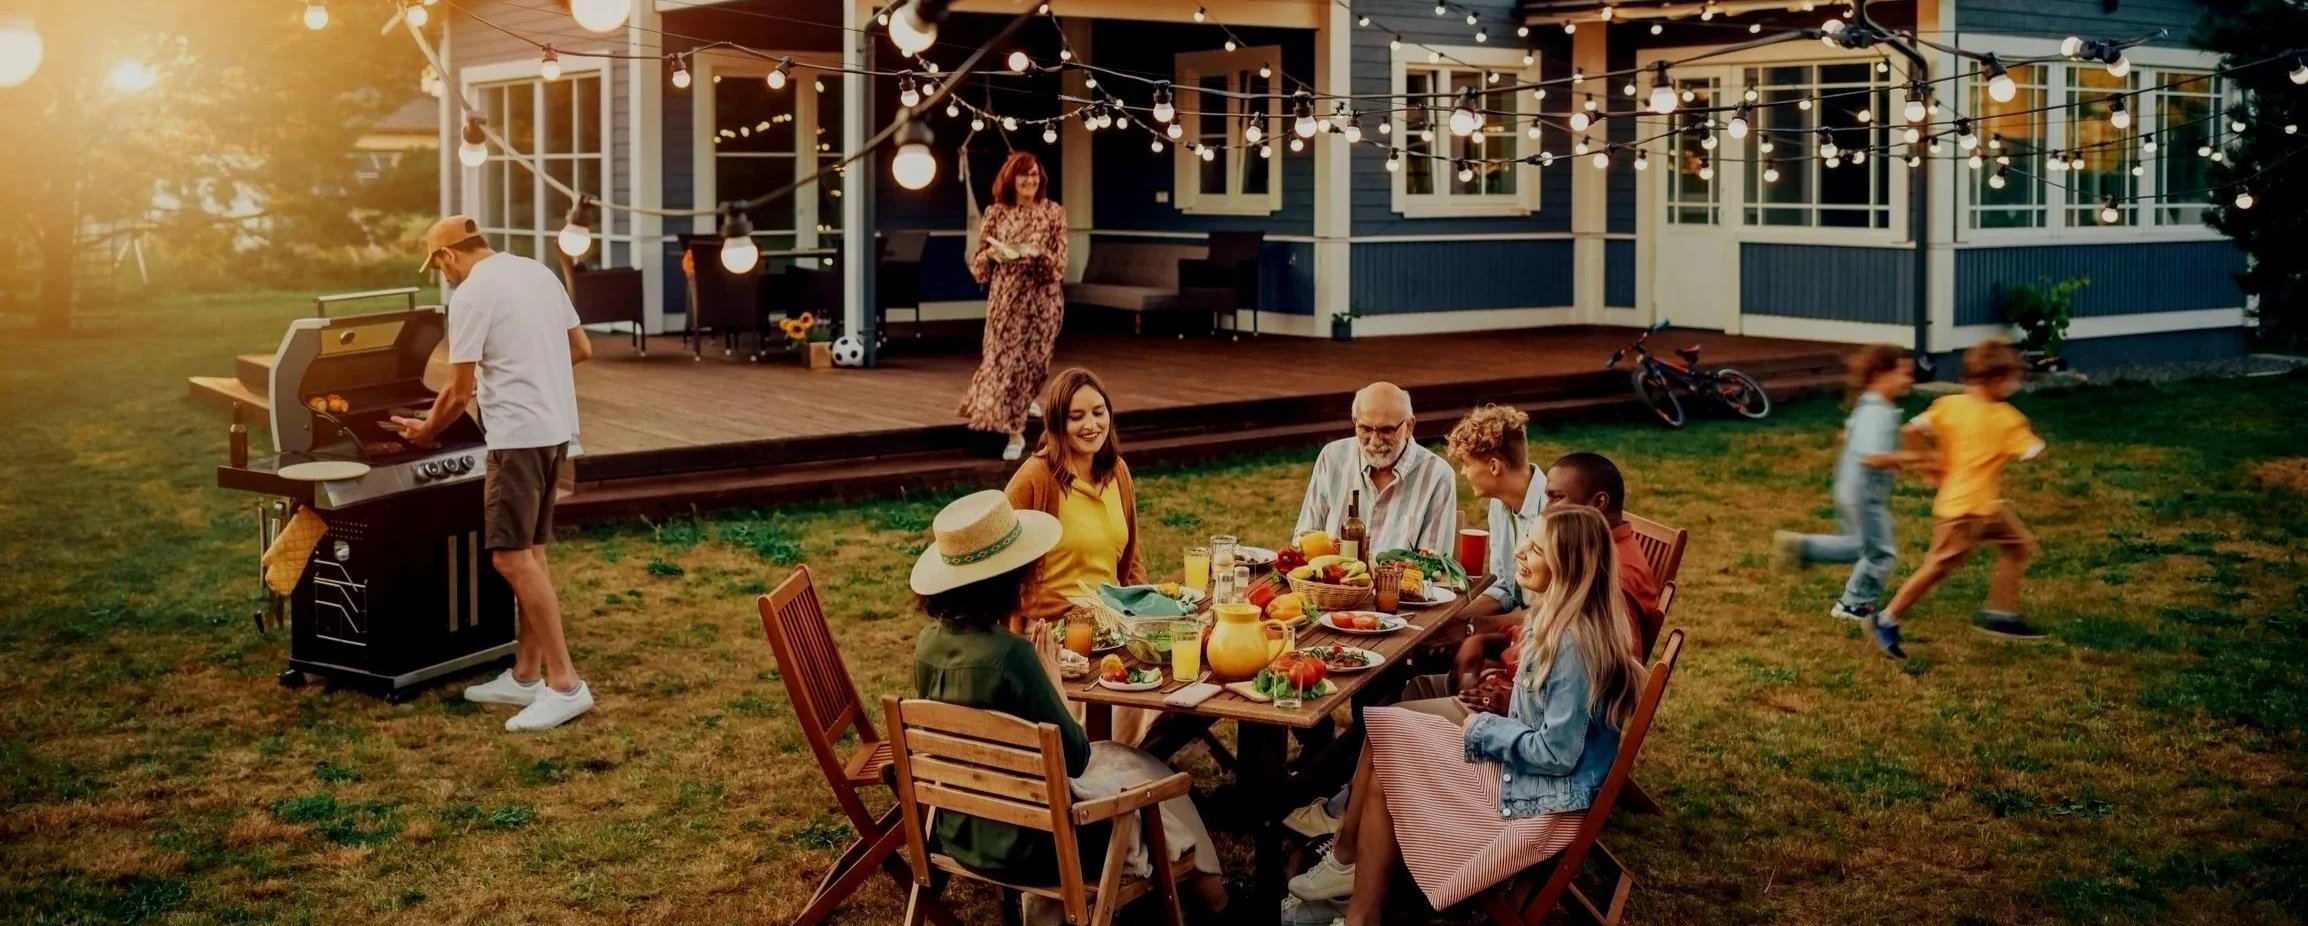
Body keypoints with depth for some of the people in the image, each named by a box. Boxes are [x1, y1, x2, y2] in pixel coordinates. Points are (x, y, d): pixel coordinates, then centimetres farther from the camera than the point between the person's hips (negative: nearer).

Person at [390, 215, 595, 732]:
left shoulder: (471, 295, -11)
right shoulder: (538, 273, 13)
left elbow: (460, 391, -9)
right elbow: (582, 349, 17)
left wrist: (425, 431, 8)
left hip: (520, 435, -9)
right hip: (556, 428, 9)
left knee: (511, 558, -9)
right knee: (529, 553, 14)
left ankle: (565, 685, -11)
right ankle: (526, 675, 20)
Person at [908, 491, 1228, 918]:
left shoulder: (929, 643, -6)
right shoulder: (1008, 653, -29)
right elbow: (1073, 757, -17)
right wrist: (1049, 673, -8)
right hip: (1022, 843, -7)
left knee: (1112, 755, 29)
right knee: (1146, 770, 20)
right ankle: (1203, 879, 42)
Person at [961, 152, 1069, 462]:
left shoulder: (1053, 212, 0)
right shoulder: (997, 213, 3)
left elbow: (1060, 263, -4)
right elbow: (978, 261, 6)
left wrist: (1037, 254, -22)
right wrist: (992, 253, -15)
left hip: (1041, 300, -1)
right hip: (1004, 297, 1)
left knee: (1030, 362, 3)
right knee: (1004, 358, -2)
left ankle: (1012, 425, 23)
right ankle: (1014, 431, 11)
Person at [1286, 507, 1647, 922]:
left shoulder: (1573, 643, -27)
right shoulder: (1562, 619, 2)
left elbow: (1557, 753, -26)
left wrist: (1484, 729, -14)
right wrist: (1511, 702, 3)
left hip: (1543, 801, -10)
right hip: (1524, 767, 10)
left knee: (1386, 776, -9)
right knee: (1384, 728, 6)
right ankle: (1346, 862, 11)